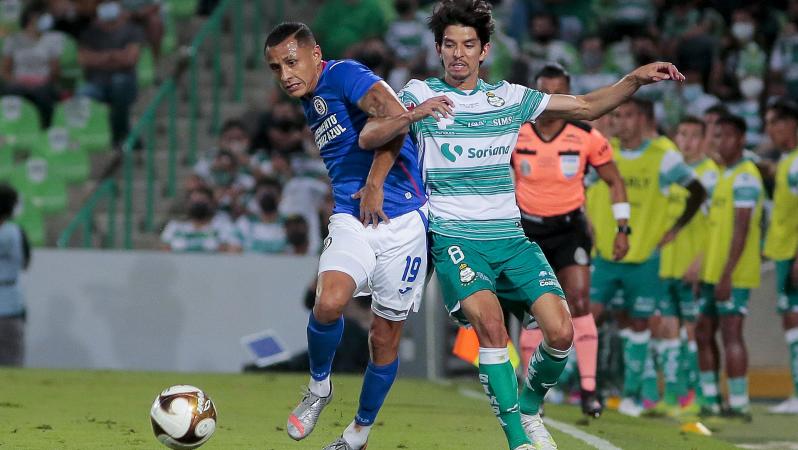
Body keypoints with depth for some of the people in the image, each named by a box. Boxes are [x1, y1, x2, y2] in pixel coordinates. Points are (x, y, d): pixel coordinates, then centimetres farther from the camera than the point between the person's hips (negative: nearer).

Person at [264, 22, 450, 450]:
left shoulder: (343, 75, -10)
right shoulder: (310, 104, 15)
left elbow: (394, 116, -24)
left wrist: (375, 185, -18)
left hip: (401, 221, -5)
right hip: (351, 219, 5)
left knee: (385, 338, 4)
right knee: (328, 303, -24)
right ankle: (319, 387, 1)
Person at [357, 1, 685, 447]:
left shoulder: (508, 97, 12)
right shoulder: (420, 93, 2)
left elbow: (586, 106, 18)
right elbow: (369, 137, -11)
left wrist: (635, 79, 4)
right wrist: (412, 115, -30)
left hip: (510, 237, 4)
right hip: (455, 237, -4)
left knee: (560, 331, -14)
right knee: (489, 319, -31)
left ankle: (529, 408, 16)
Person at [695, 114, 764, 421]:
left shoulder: (745, 177, -11)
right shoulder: (723, 174, 18)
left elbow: (741, 229, -18)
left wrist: (727, 274, -23)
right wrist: (703, 271, 21)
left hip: (734, 274, -10)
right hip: (713, 270, 10)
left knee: (731, 334, -10)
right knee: (704, 333, 12)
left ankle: (739, 405, -9)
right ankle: (710, 402, 18)